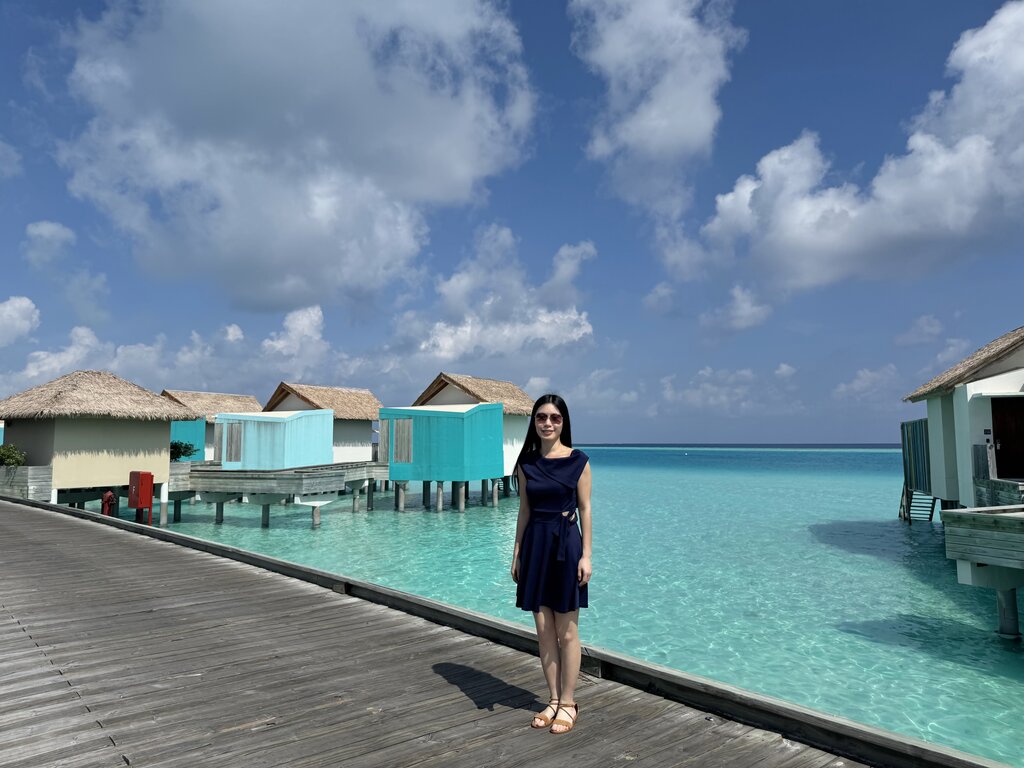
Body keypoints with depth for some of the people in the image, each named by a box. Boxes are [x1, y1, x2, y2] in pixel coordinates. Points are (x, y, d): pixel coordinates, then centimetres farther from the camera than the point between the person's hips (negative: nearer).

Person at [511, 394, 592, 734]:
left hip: (566, 543, -4)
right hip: (536, 543, 4)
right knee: (544, 630, 10)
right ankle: (553, 700, 25)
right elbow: (524, 510, 9)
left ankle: (568, 703, 20)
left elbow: (585, 509, -4)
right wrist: (517, 552, 8)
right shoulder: (527, 462, 5)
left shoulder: (578, 461, -5)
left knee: (566, 632, 5)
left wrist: (586, 555, -8)